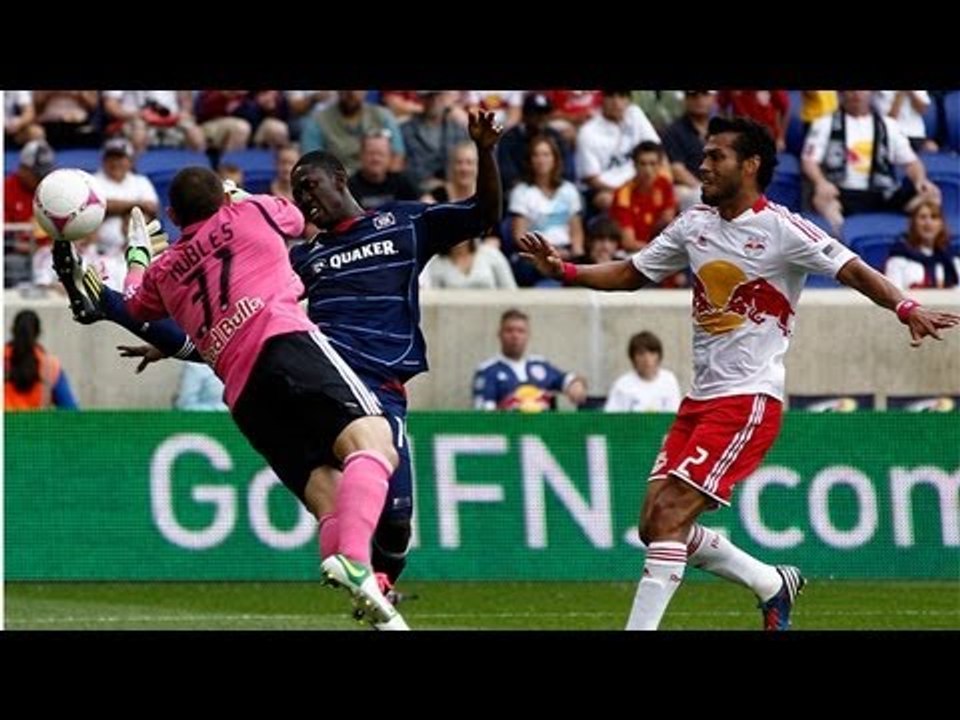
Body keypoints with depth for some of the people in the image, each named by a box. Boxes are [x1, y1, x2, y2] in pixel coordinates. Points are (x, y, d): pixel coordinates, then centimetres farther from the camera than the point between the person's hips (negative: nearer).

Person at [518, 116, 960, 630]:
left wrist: (906, 308, -31)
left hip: (749, 399, -8)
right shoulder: (694, 225, 9)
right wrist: (562, 270, 4)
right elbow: (629, 274, 19)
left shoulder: (781, 229, -10)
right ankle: (773, 584, 23)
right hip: (700, 398, 8)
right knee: (655, 524, 5)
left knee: (669, 515, -17)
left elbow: (852, 271, -14)